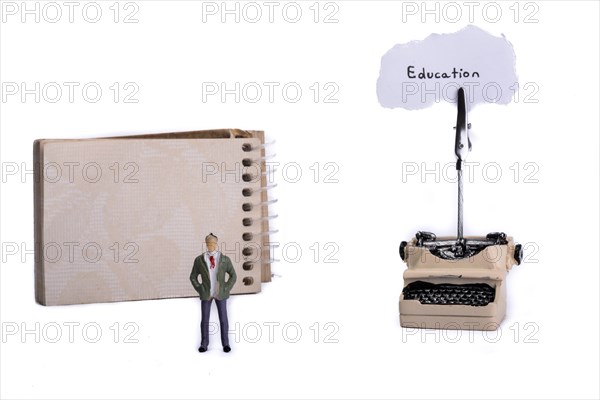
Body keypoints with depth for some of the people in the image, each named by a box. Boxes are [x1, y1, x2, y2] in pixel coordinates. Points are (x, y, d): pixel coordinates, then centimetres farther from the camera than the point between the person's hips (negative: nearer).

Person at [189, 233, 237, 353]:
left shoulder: (225, 259, -2)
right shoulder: (199, 260, -1)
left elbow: (233, 276, 4)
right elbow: (193, 277, 6)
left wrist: (226, 289, -4)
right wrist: (200, 290, -3)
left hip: (220, 294, 0)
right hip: (206, 295, 0)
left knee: (223, 319, 2)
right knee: (205, 320, 2)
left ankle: (226, 344, 10)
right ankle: (204, 344, 9)